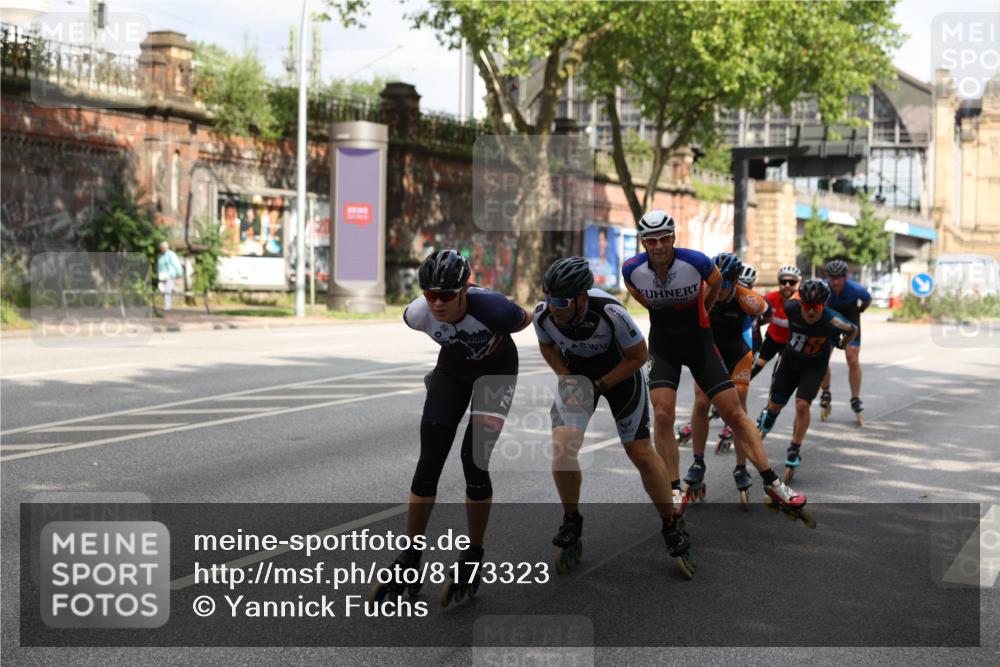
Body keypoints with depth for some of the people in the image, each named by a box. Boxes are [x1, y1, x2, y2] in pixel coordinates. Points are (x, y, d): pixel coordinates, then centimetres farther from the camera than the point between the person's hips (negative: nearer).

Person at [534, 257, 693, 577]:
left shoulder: (610, 312, -36)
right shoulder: (544, 313, -26)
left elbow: (638, 355, -18)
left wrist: (599, 386, -21)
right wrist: (565, 378, -13)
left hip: (620, 371, -2)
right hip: (576, 371, 3)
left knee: (641, 453, -2)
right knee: (562, 445, -18)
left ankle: (672, 530, 18)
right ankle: (571, 523, 5)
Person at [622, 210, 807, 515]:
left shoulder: (695, 261, -20)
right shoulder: (632, 270, -15)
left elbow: (716, 281, 4)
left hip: (698, 342, -1)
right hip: (663, 346, 1)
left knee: (734, 412, -2)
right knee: (662, 415, -14)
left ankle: (772, 483, 7)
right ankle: (674, 491, 0)